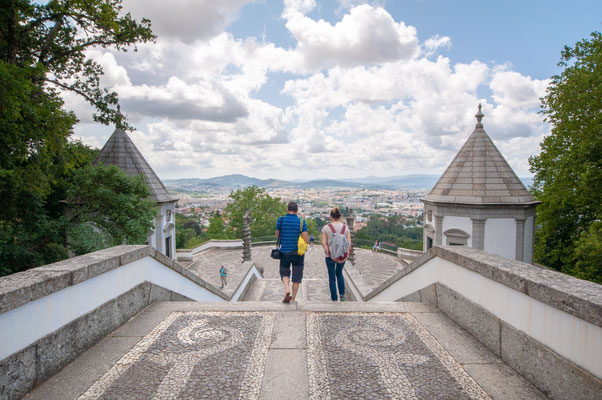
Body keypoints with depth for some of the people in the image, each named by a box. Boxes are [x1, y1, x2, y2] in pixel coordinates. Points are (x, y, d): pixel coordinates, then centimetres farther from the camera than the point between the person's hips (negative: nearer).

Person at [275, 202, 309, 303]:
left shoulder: (281, 220, -4)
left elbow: (277, 236, 5)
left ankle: (287, 288, -8)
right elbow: (306, 240, -11)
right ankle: (293, 299, 16)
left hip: (285, 252, 1)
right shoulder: (301, 221, -8)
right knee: (297, 277, 13)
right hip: (298, 253, 0)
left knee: (284, 273, 18)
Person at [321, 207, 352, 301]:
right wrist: (346, 253, -5)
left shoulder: (326, 227, -4)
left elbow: (324, 243, -12)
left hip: (330, 255, -2)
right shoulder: (345, 227, 2)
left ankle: (334, 298, 12)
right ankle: (342, 294, 15)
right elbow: (349, 243, -5)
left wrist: (328, 253, -12)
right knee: (339, 273, 24)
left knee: (332, 277, 9)